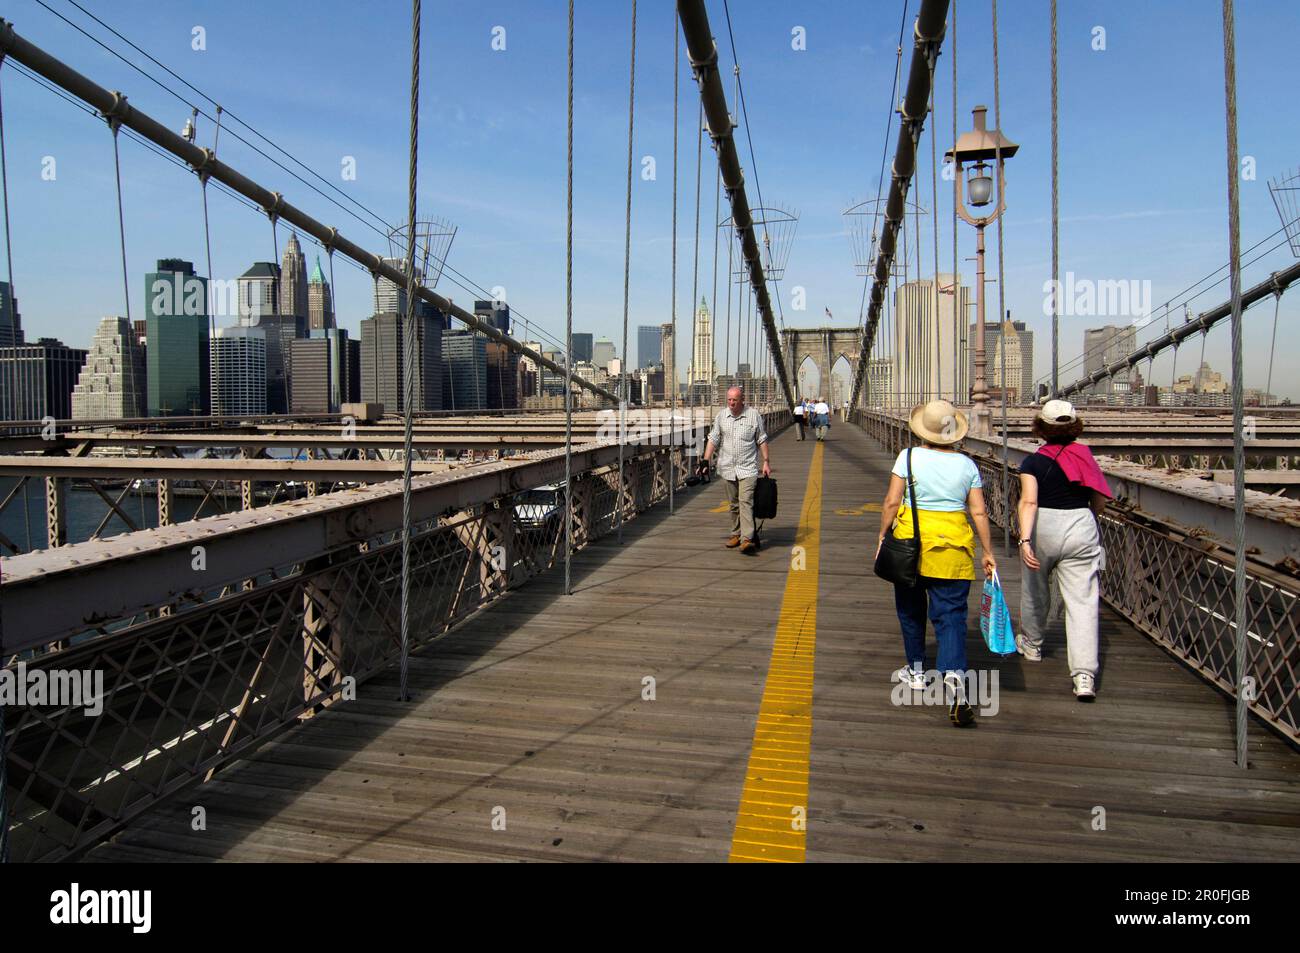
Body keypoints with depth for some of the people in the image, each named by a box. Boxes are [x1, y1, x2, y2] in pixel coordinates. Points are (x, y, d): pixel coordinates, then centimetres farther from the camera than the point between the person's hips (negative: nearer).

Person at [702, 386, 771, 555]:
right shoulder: (721, 416, 6)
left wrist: (766, 461, 1)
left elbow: (762, 440, 5)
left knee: (746, 501, -15)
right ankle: (736, 534, 25)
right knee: (734, 503, 12)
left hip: (748, 467, -3)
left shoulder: (754, 415, -1)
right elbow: (713, 439, 8)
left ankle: (747, 539, -21)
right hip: (728, 467, 3)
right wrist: (706, 461, 0)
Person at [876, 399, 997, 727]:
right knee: (951, 614, 1)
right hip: (953, 545, 1)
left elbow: (891, 502, -8)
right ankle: (954, 674, -20)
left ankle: (916, 671, 32)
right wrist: (988, 552, 9)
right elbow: (979, 512, 2)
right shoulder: (967, 465, 2)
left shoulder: (909, 457, -5)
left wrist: (883, 534, 4)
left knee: (911, 609, 18)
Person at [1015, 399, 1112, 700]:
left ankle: (1031, 644, 45)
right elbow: (1100, 502, 8)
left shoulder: (1034, 462, -5)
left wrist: (1024, 540, -28)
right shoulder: (1085, 457, 3)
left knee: (1034, 589, 23)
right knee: (1082, 601, -2)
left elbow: (1028, 501, -20)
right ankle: (1084, 675, -11)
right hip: (1081, 529, 1)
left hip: (1043, 528, -1)